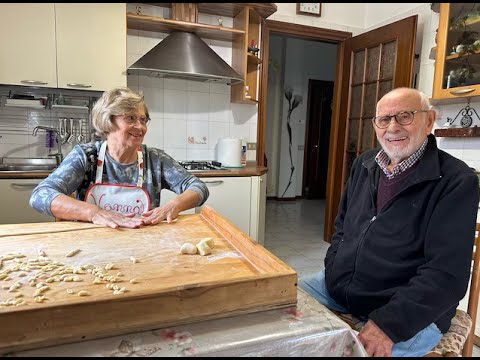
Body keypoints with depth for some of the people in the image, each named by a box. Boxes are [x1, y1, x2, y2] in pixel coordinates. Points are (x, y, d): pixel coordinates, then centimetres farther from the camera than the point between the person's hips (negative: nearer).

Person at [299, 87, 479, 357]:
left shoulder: (456, 181, -13)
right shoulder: (364, 164, 7)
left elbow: (447, 273, -18)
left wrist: (388, 324, -25)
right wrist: (333, 273, 1)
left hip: (412, 313, -5)